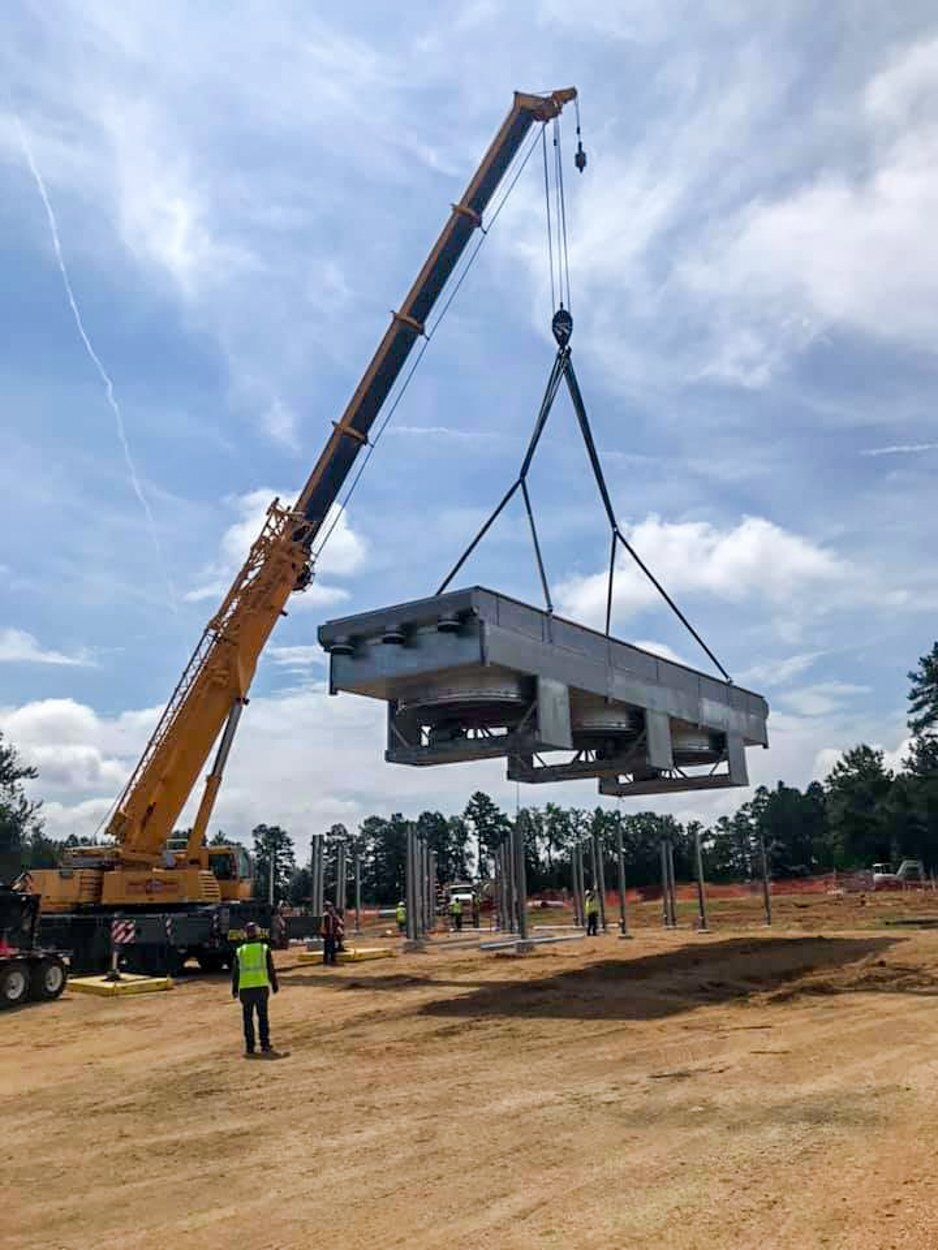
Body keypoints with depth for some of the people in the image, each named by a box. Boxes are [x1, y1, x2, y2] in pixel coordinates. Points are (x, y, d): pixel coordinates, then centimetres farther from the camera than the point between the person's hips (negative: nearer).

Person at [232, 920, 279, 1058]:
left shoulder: (239, 951, 5)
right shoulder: (264, 948, 1)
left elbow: (235, 972, 8)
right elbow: (271, 969, 3)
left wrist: (234, 989, 17)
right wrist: (274, 985, 12)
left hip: (245, 988, 1)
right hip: (261, 987, -1)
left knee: (248, 1018, 9)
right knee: (263, 1017, 6)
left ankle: (249, 1048, 11)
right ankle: (265, 1046, 3)